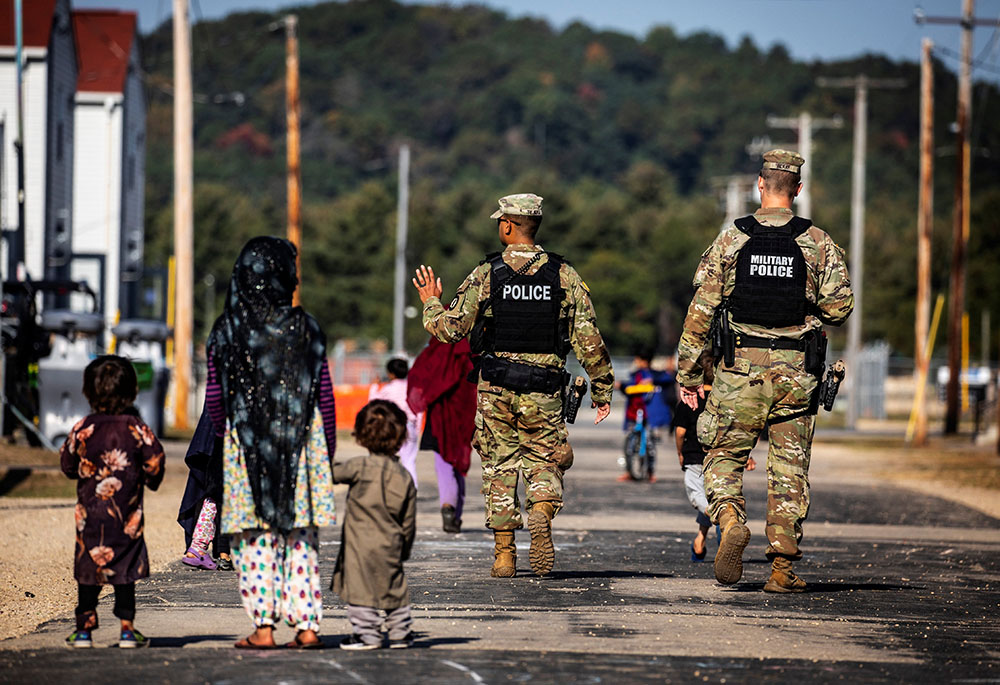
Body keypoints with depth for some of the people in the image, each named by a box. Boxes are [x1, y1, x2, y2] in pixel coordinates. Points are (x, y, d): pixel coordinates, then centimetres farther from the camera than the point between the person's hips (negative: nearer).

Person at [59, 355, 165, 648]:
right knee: (125, 569, 6)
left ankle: (85, 627, 8)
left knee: (87, 568, 9)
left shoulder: (83, 428, -4)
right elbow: (155, 460, -4)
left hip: (90, 512, 0)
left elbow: (67, 462, 4)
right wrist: (150, 479, 17)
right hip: (127, 514, 0)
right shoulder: (136, 428, -6)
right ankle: (127, 627, 5)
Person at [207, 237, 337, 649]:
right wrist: (328, 446, 12)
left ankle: (263, 627, -2)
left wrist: (225, 434, 18)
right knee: (301, 537, 7)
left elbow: (215, 396, 1)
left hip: (246, 444, -1)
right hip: (301, 442, 1)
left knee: (256, 538, 3)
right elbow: (324, 394, 1)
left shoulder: (227, 329, -3)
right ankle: (307, 626, 4)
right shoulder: (304, 328, -2)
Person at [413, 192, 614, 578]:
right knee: (544, 465, 11)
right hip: (544, 391, 0)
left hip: (496, 387, 0)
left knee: (500, 468, 11)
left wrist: (430, 303, 19)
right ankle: (541, 515, -21)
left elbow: (450, 329, -1)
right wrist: (602, 389, 6)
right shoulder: (563, 274, -1)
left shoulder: (486, 274, -4)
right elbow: (589, 337, -2)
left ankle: (504, 555, 8)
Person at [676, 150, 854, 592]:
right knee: (789, 469, 7)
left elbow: (700, 311, -1)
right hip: (797, 372, 1)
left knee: (724, 456, 10)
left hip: (741, 367, -1)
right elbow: (840, 307, -5)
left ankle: (731, 521, -18)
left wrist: (688, 374, 5)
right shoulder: (818, 243, 0)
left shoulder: (731, 240, 0)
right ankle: (783, 568, 3)